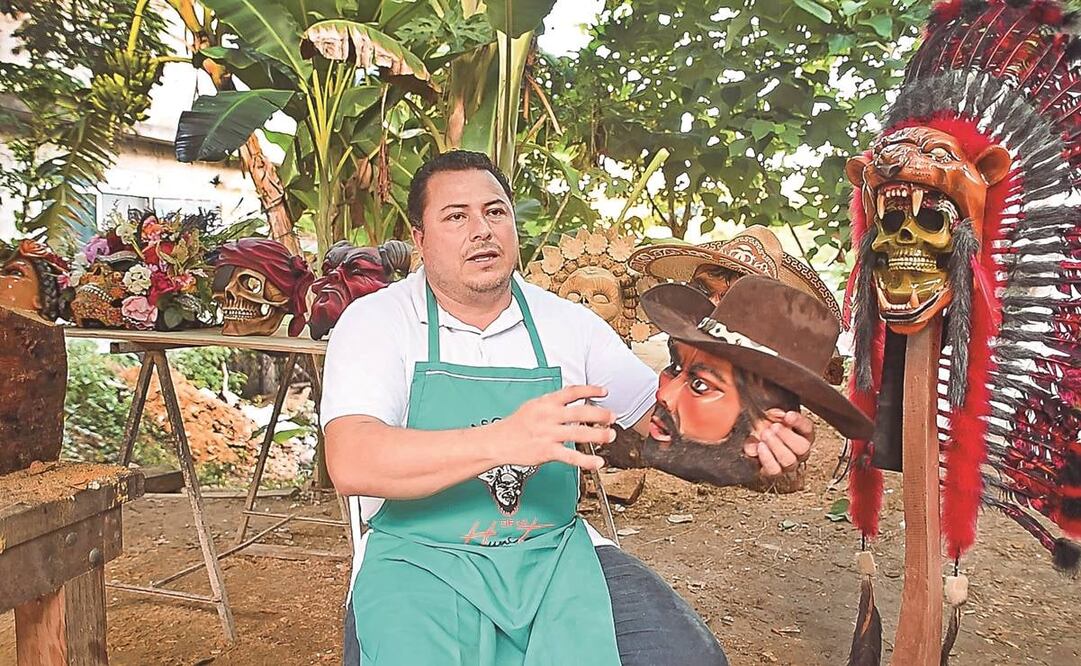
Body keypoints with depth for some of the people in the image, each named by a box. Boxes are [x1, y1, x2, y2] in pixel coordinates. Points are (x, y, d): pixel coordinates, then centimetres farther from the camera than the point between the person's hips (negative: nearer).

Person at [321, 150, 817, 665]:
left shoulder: (567, 324, 6)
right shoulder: (376, 322, -5)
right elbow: (351, 463, -20)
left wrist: (751, 435, -12)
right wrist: (502, 441, -34)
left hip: (554, 551, 4)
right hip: (422, 559, -3)